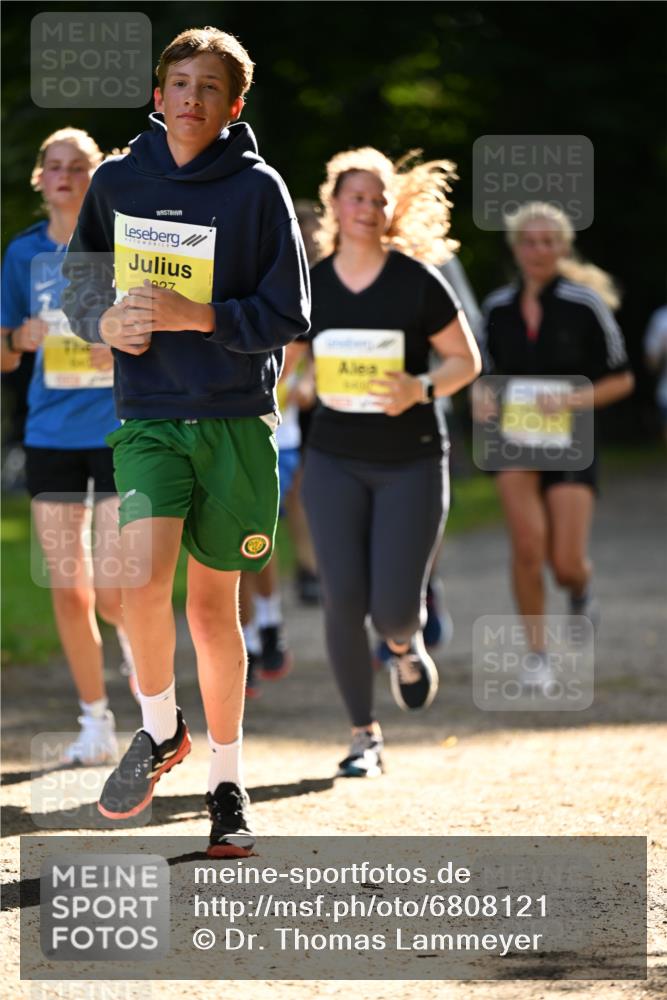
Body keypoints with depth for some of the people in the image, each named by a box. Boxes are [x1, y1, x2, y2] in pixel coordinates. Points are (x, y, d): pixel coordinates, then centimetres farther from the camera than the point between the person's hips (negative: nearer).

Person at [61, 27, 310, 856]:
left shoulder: (257, 189, -4)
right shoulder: (117, 181, 5)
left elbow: (289, 315, -4)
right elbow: (79, 284, 16)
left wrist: (194, 316, -17)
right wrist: (104, 322, -6)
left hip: (236, 421, -1)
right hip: (147, 419, 1)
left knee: (212, 601, 6)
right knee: (143, 569, -22)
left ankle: (226, 782, 23)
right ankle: (159, 729, 4)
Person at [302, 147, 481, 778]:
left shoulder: (417, 281, -7)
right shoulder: (310, 288, 1)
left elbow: (466, 359, -2)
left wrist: (422, 389, -19)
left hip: (412, 464, -2)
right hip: (335, 462, 2)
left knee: (393, 607, -8)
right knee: (343, 601, -6)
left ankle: (405, 647, 32)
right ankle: (364, 737, 8)